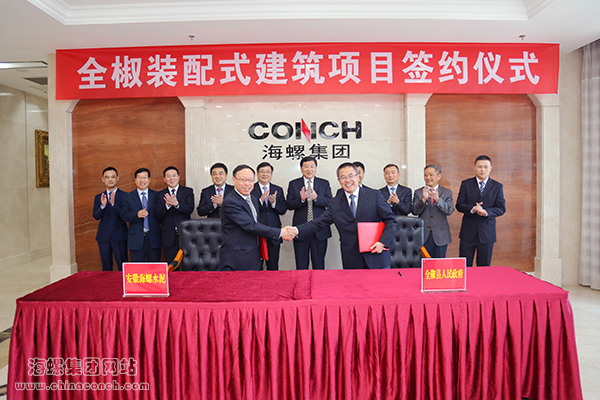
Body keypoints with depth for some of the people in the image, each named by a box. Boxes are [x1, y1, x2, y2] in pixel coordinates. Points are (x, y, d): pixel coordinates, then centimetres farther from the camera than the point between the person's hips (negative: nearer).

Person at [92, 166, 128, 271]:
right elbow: (96, 216, -1)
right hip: (103, 237, 3)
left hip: (119, 236, -3)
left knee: (123, 268, 0)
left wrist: (113, 204, -24)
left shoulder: (124, 196, 0)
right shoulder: (98, 198, 11)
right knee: (106, 268, 10)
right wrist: (102, 206, -19)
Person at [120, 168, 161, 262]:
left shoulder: (156, 196, 7)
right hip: (136, 239, 0)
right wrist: (137, 215, -18)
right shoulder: (128, 197, 6)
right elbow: (123, 215, -2)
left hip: (154, 239, 1)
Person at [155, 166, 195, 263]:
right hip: (169, 237, 1)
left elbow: (190, 209, -9)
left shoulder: (188, 191, 6)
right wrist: (167, 205, -20)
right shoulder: (160, 195, 10)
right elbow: (158, 215, -1)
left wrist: (177, 204, -27)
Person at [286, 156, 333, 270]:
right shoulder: (293, 184, 6)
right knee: (301, 265, 7)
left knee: (319, 264, 9)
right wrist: (301, 199, -21)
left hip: (319, 230, 0)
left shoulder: (324, 184, 7)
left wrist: (316, 198, -22)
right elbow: (289, 205, -2)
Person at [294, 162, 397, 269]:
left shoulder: (374, 195, 1)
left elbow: (390, 220, 2)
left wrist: (382, 242, -12)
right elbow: (318, 223, 1)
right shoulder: (335, 203, 6)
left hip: (376, 255, -1)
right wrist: (296, 230, -14)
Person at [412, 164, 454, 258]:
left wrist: (438, 200, -25)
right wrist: (423, 199, -21)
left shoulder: (447, 193, 5)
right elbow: (414, 211, -5)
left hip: (440, 236, 0)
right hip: (423, 235, 0)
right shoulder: (418, 192, 5)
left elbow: (450, 211, -9)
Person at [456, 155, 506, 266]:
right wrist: (472, 209, -22)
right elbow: (459, 205, -2)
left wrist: (486, 212, -20)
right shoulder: (466, 184, 5)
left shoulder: (497, 186, 5)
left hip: (487, 233, 0)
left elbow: (501, 208, -1)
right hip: (468, 232, 0)